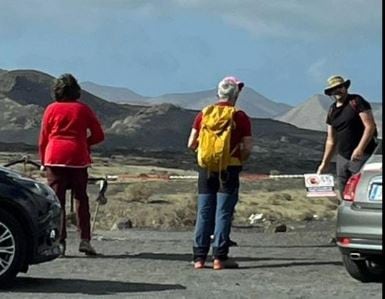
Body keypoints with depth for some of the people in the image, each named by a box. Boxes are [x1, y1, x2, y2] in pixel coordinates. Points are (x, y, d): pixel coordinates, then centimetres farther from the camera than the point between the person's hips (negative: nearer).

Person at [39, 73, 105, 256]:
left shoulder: (51, 109, 5)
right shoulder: (83, 109, 6)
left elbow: (43, 139, 5)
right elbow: (99, 135, 6)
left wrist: (43, 161, 14)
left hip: (54, 157, -1)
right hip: (78, 158, 1)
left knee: (57, 200, 1)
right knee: (81, 198, 9)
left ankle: (59, 241, -4)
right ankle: (85, 239, 1)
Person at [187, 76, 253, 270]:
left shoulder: (203, 114, 6)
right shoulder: (240, 117, -3)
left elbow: (191, 144, 5)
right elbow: (248, 147, -8)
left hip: (206, 168, 3)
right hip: (229, 168, -3)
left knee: (204, 212, 7)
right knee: (223, 212, -1)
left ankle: (199, 257, 7)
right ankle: (220, 257, -3)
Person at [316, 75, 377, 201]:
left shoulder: (356, 101, -5)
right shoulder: (332, 110, 15)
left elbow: (370, 126, -12)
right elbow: (331, 140, 20)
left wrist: (360, 148, -22)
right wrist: (325, 163, 16)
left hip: (362, 157, -7)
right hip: (342, 157, 7)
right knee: (345, 197, 8)